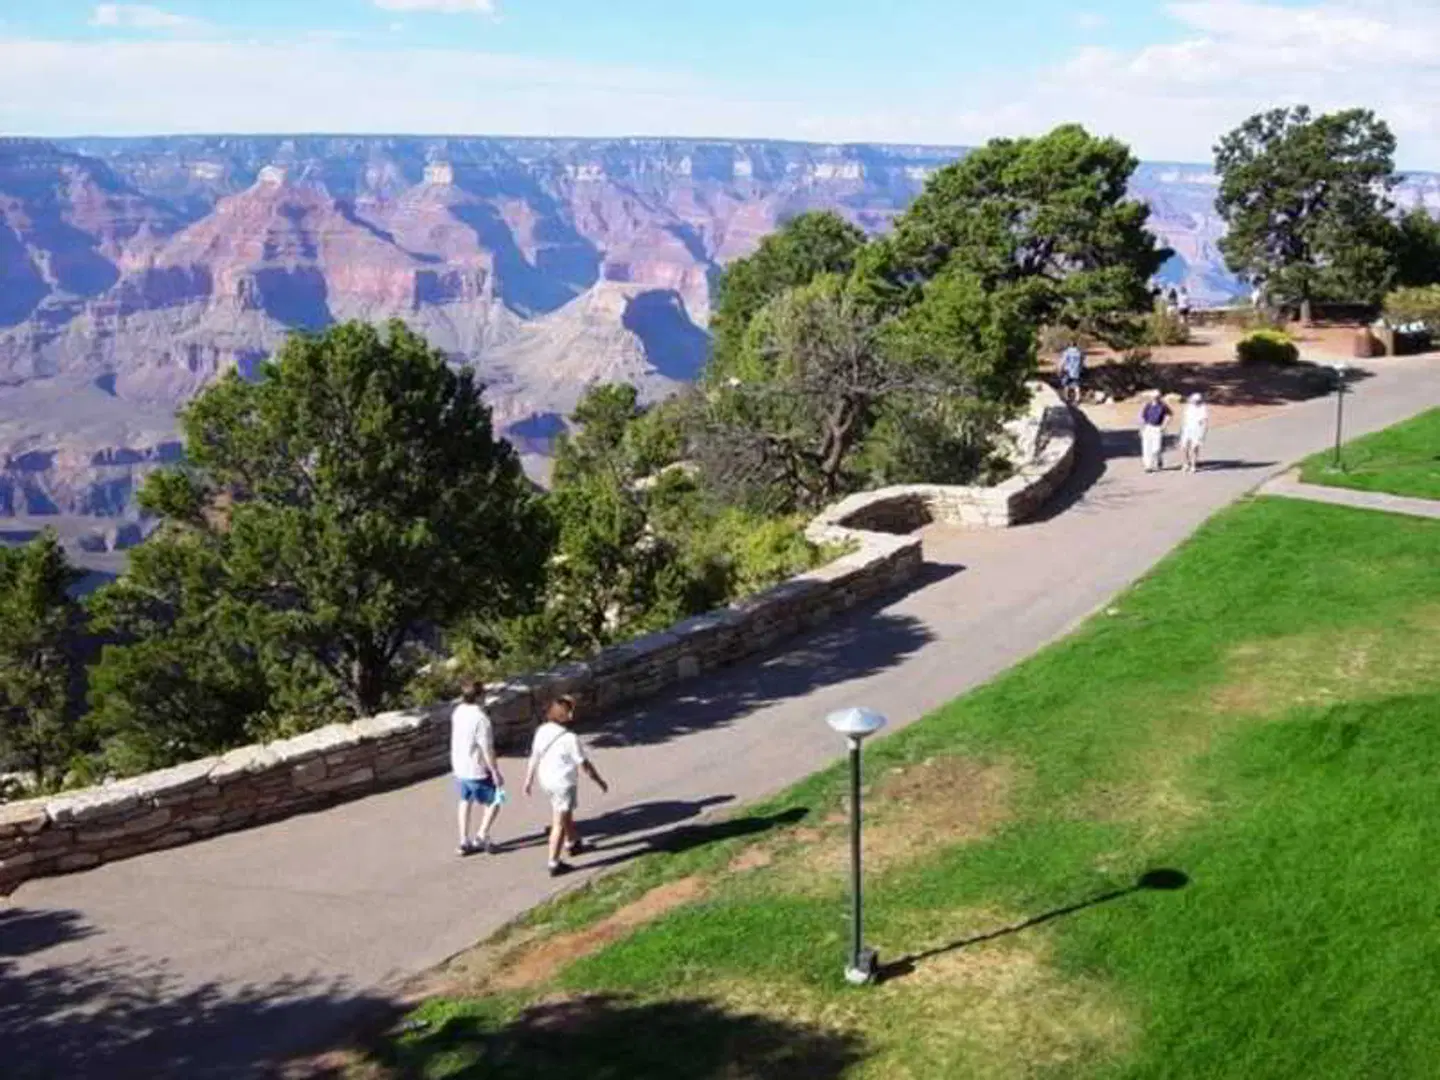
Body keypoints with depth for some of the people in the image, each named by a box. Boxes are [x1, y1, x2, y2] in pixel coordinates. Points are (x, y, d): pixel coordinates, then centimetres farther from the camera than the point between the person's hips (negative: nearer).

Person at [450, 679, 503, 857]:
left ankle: (464, 842, 25)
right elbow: (487, 749, -23)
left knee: (465, 801, 22)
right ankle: (481, 838, 7)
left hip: (459, 767, 8)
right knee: (494, 802, 11)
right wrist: (496, 772, -15)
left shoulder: (458, 712, -2)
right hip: (477, 770, -8)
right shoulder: (480, 719, -27)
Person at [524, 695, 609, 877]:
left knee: (566, 814, 29)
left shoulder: (542, 731, -6)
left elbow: (534, 757, 3)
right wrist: (599, 782, -3)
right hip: (564, 783, -7)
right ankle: (554, 864, 10)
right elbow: (584, 764, -17)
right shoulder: (570, 738, -25)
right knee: (559, 824, 4)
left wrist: (529, 780, 15)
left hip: (547, 780, 7)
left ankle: (572, 844, 49)